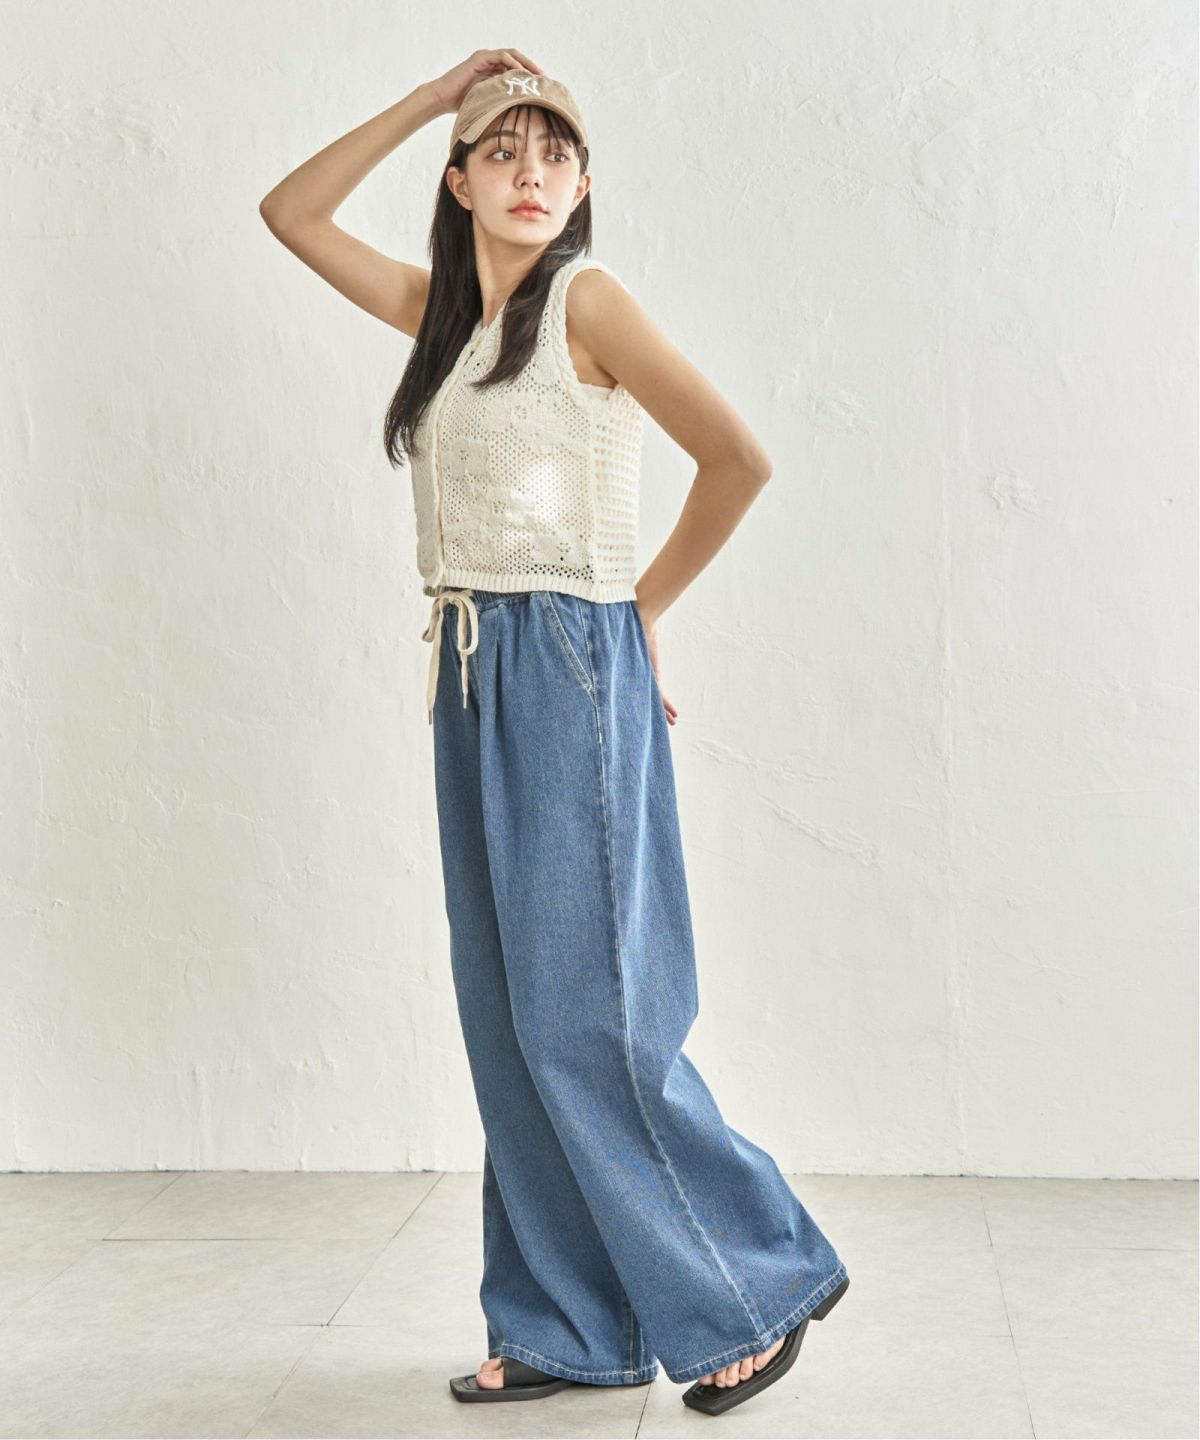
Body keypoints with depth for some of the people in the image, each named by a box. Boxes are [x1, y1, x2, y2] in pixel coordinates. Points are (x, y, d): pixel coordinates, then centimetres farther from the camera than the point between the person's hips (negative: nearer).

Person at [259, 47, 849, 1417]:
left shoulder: (587, 297, -5)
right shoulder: (442, 309, 15)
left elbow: (738, 458, -13)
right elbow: (291, 212, 21)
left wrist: (645, 603, -3)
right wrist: (430, 97, 13)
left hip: (571, 672, -7)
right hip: (471, 679, 7)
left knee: (583, 1017, -6)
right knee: (512, 1019, 8)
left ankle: (761, 1287, 11)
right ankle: (574, 1329, 19)